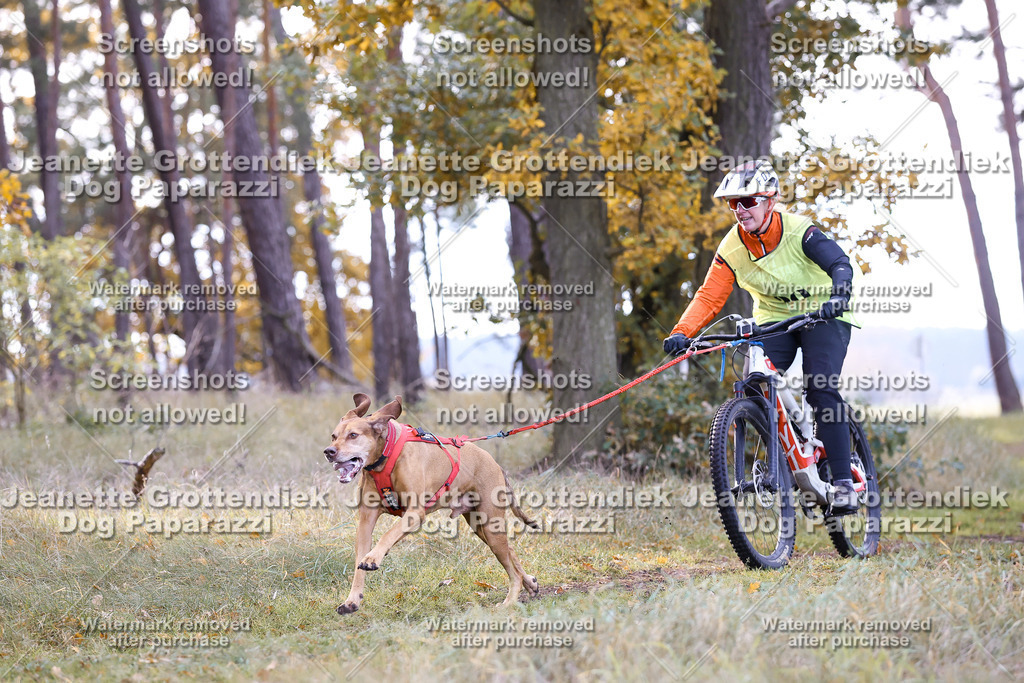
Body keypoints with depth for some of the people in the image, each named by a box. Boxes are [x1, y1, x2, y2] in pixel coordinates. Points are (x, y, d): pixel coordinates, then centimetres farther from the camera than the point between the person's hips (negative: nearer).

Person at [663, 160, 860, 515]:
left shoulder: (798, 230, -23)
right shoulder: (731, 248, -12)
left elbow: (840, 264, -34)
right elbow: (709, 296, -16)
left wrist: (837, 297, -55)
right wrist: (682, 332, -33)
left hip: (821, 316, -4)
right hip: (773, 320, 4)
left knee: (821, 390, -23)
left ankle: (843, 483, -22)